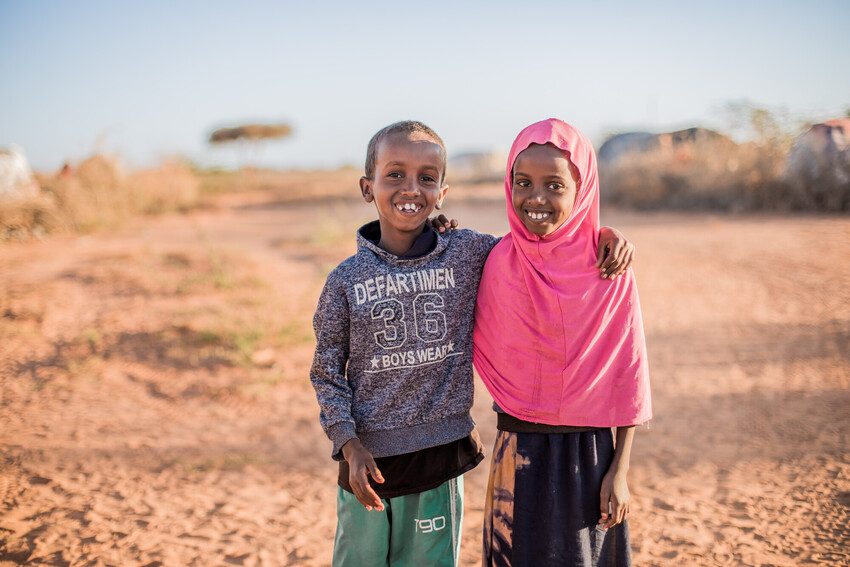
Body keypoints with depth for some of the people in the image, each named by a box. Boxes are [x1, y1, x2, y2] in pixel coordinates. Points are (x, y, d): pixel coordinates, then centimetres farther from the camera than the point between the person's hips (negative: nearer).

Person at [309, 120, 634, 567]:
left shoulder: (467, 254, -3)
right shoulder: (346, 280, -5)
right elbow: (327, 372, 0)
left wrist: (603, 233, -8)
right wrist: (349, 444, -9)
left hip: (439, 460, 1)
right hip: (369, 460, 0)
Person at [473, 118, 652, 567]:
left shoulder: (610, 272, -9)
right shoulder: (497, 264, -7)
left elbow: (628, 378, -4)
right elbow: (476, 346, 3)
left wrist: (619, 471, -3)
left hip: (591, 451, 0)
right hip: (519, 453, 0)